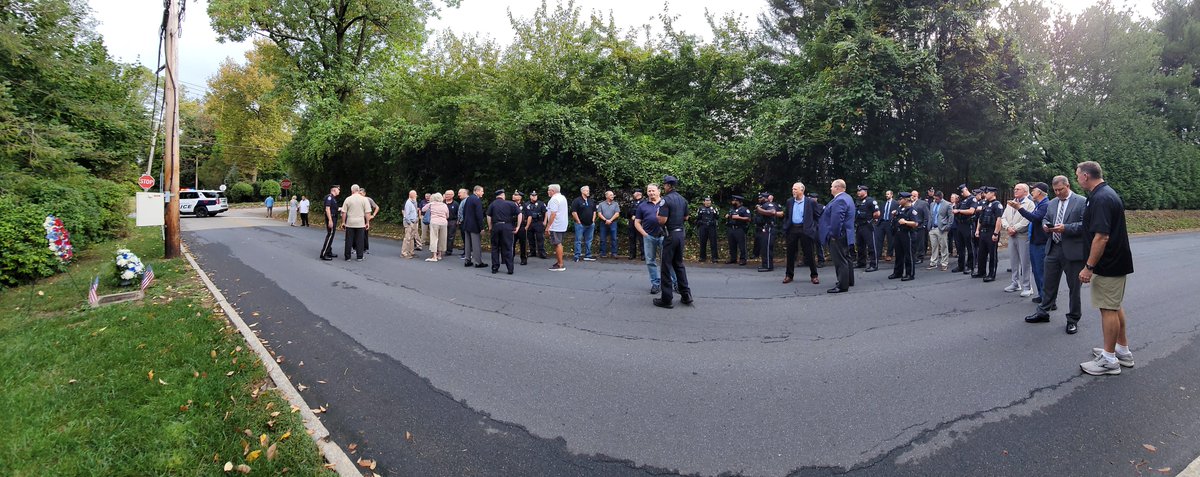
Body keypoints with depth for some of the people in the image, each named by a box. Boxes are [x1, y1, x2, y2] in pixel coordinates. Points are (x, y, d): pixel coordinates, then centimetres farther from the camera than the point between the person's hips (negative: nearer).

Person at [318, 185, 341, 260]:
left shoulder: (333, 198, 16)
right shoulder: (329, 197, -14)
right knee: (330, 235, -11)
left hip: (334, 218, 10)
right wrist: (330, 220, -25)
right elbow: (327, 209, -21)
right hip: (331, 218, -10)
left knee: (330, 236, 13)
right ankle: (323, 254, -10)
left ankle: (329, 252, 19)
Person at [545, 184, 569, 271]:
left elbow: (553, 214, -22)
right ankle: (560, 262, 22)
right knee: (559, 244, 16)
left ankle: (560, 265, -4)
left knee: (557, 244, -6)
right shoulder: (563, 198, 16)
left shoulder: (554, 199, -15)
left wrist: (547, 227, -20)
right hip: (562, 226, 10)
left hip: (555, 227, -10)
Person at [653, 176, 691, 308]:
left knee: (667, 266, 0)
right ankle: (686, 295, 18)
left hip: (670, 235, -7)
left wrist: (658, 215, -2)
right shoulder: (683, 199, 9)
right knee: (679, 264, 18)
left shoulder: (666, 200, -16)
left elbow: (662, 220, -22)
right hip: (680, 233, 7)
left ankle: (667, 299, 3)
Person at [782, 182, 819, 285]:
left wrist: (813, 228, -6)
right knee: (790, 253, 8)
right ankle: (789, 275, 19)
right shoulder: (789, 202, 10)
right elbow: (786, 217, 13)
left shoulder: (811, 202, -1)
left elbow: (816, 217, 2)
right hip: (792, 229, 3)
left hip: (805, 230, -3)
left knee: (809, 254, 1)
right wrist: (785, 230, 6)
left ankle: (814, 275, 11)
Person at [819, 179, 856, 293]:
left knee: (840, 261, -7)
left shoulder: (839, 200, -21)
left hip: (838, 236, -11)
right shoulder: (847, 197, 14)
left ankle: (842, 286, -4)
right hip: (846, 235, 11)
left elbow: (837, 220, -28)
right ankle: (849, 281, 32)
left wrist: (834, 234, -21)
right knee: (846, 258, 20)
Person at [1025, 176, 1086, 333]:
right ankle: (1043, 312, 25)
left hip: (1072, 250, -5)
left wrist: (1065, 228, -25)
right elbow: (1045, 219, 19)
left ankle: (1073, 319, 18)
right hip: (1053, 249, 5)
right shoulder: (1052, 203, 11)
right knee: (1049, 283, 13)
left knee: (1074, 287, 6)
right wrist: (1045, 225, -3)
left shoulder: (1081, 201, -8)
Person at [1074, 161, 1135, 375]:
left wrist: (1089, 266, -24)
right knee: (1115, 307, 19)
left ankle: (1109, 360, 6)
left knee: (1108, 309, -2)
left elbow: (1101, 237, -28)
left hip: (1108, 265, -10)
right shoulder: (1108, 193, 10)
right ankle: (1123, 351, 30)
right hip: (1117, 261, 10)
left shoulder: (1100, 199, -23)